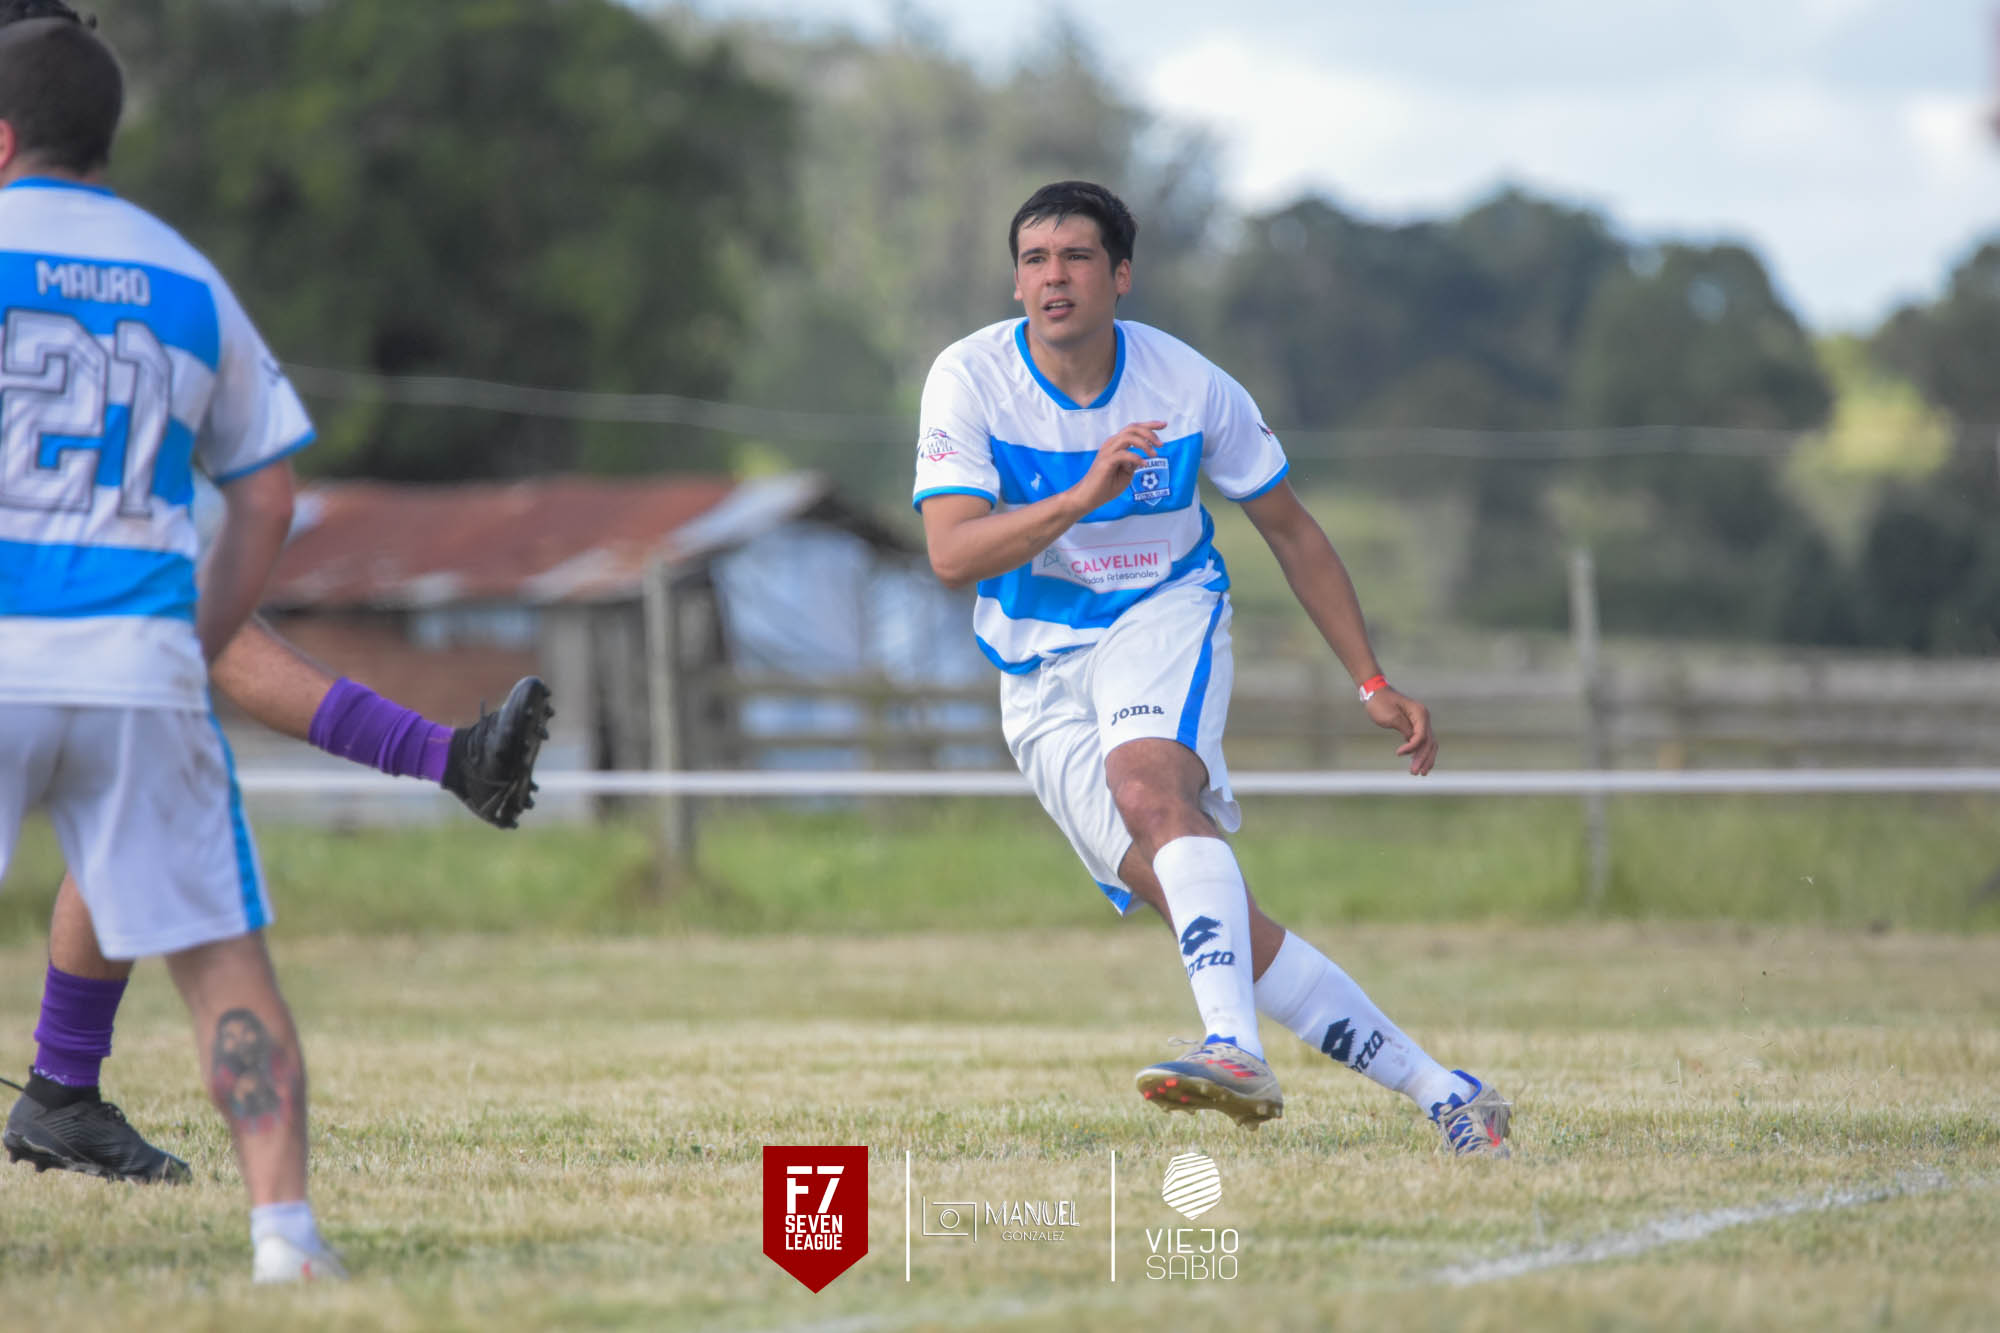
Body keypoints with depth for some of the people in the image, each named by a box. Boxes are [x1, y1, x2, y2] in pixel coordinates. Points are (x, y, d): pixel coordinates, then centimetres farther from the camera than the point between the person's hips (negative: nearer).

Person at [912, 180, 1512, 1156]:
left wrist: (1371, 684, 5)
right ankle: (1444, 1095, -2)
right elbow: (951, 554, -21)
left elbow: (1291, 532, 6)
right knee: (1212, 920, -8)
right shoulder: (970, 379, -10)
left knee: (1148, 785, -36)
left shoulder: (1189, 386, -7)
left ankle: (1236, 1052, -50)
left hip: (1163, 621, -1)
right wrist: (1082, 497, -35)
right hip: (1040, 671, 1)